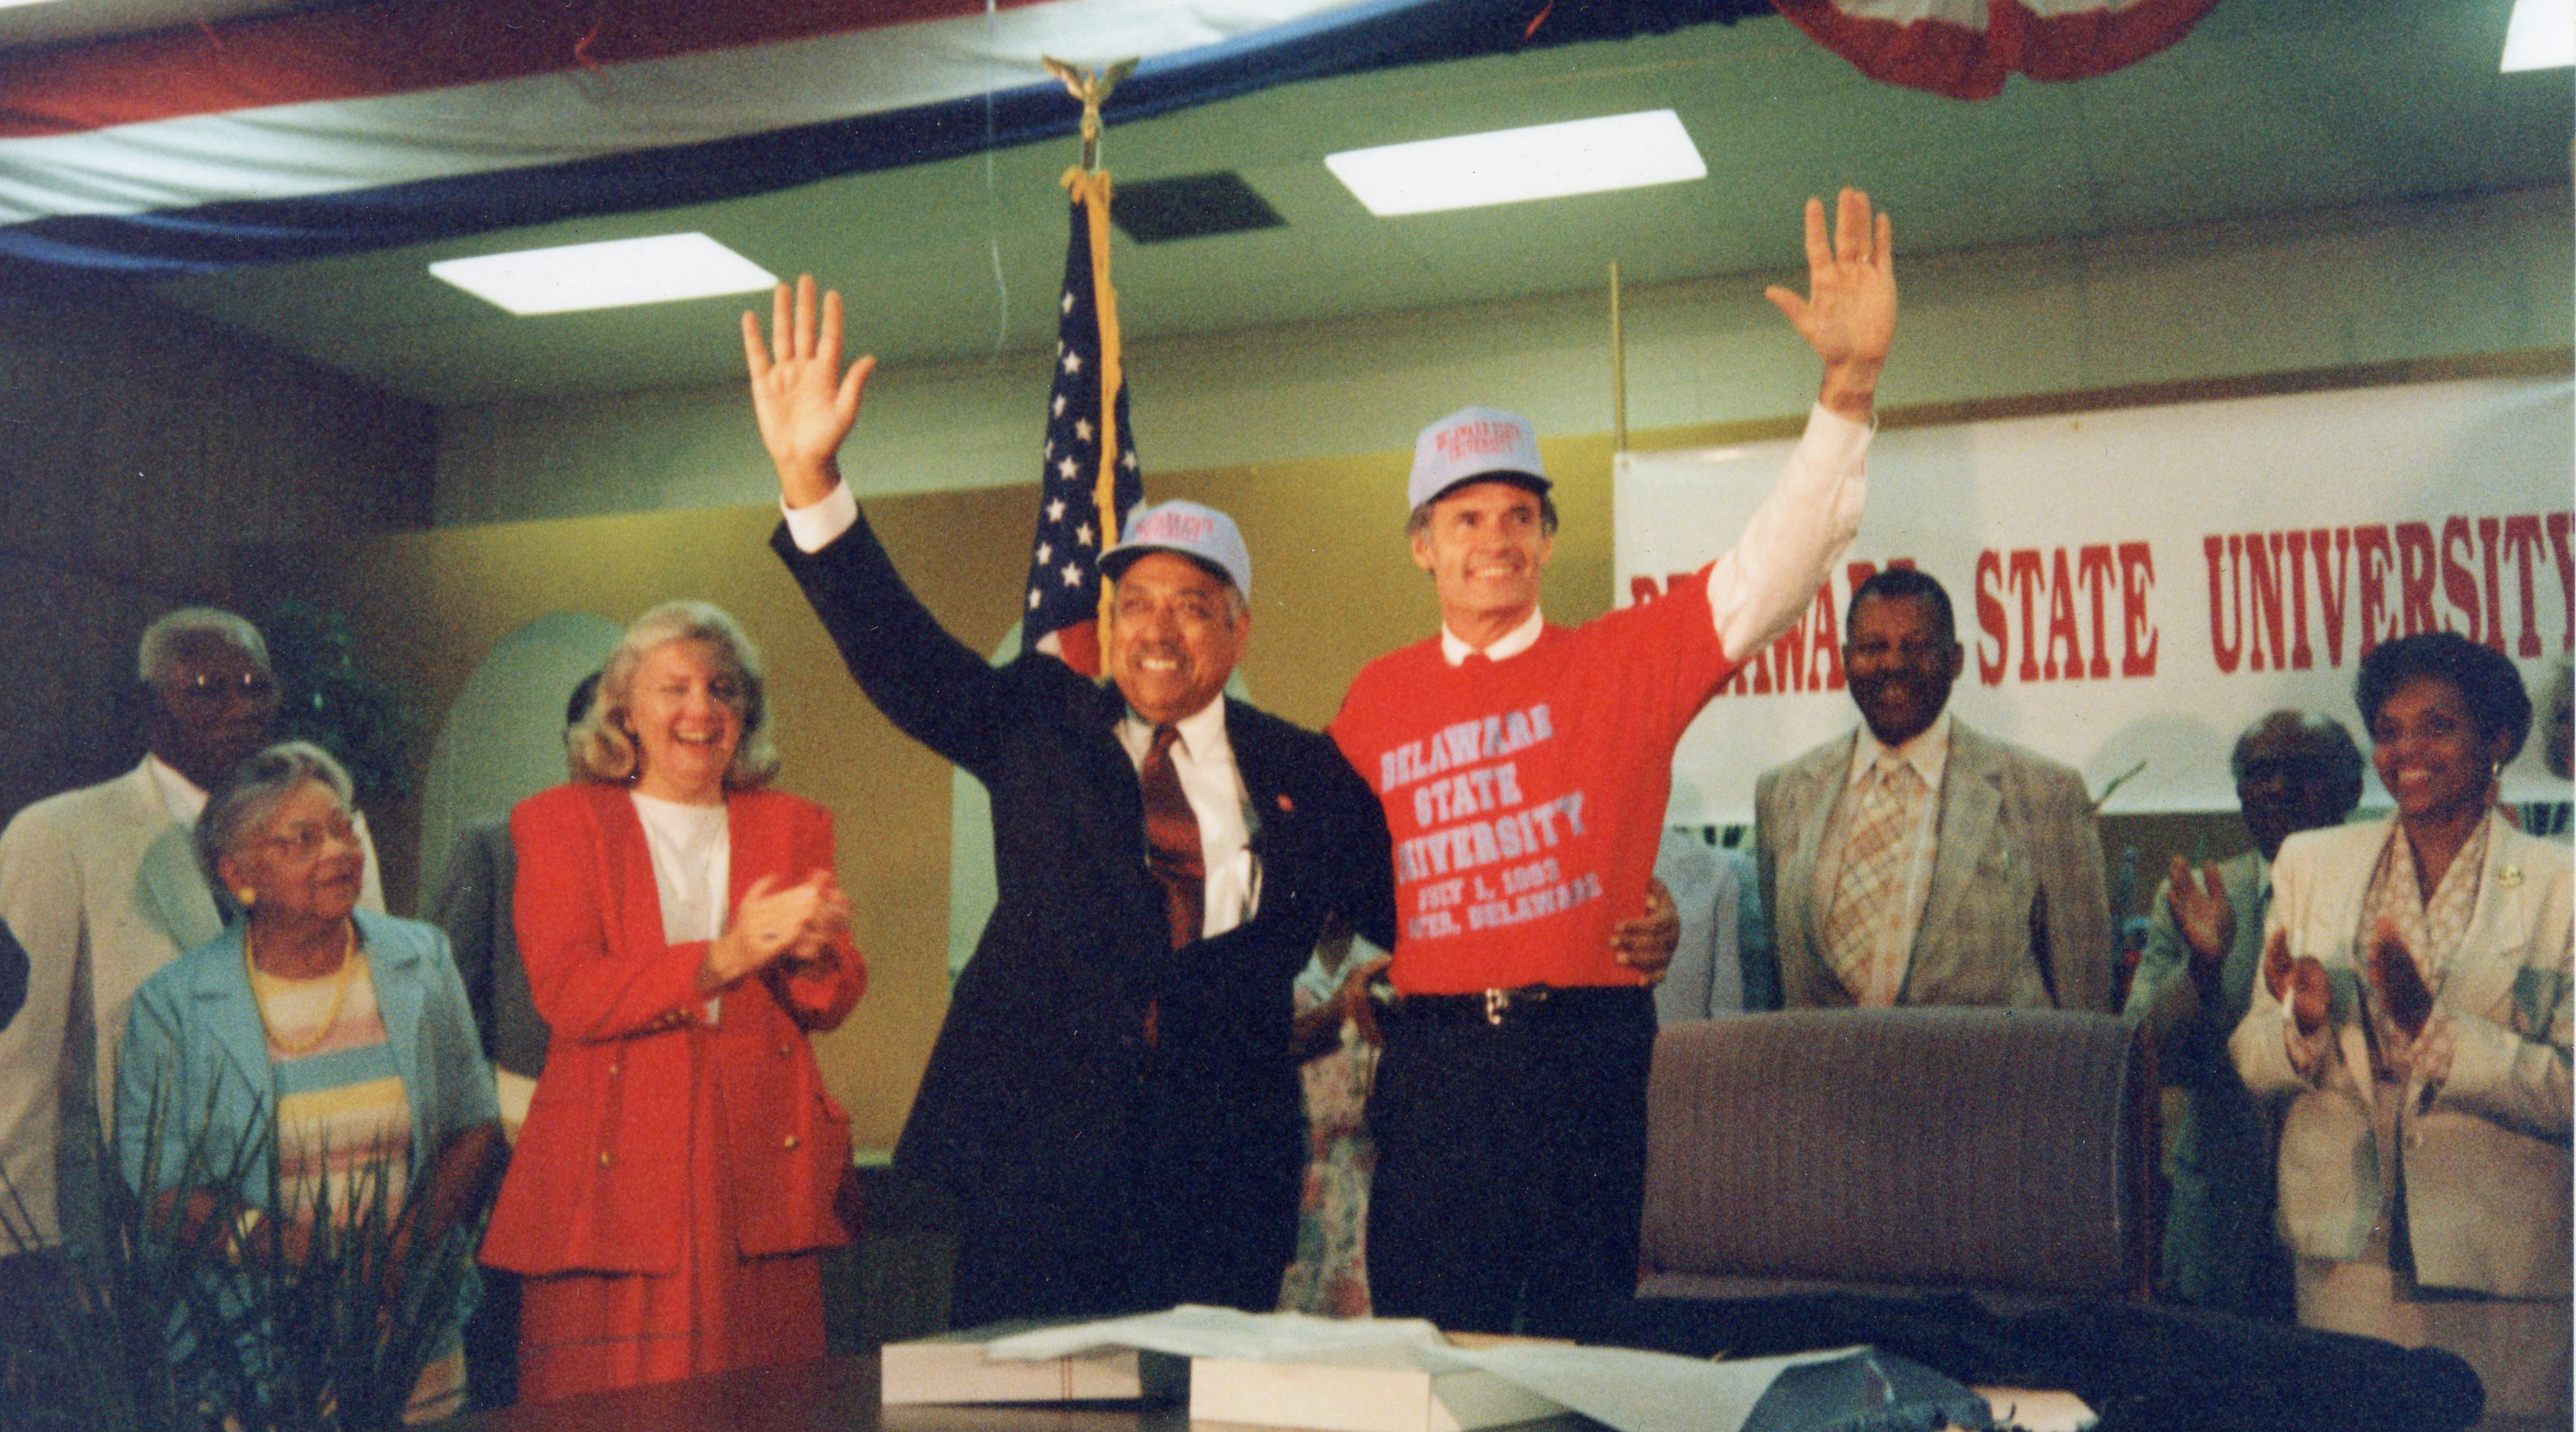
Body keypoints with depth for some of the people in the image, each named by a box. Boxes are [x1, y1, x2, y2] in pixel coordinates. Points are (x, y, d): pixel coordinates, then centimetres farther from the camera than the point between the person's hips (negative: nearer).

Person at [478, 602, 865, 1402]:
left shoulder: (793, 827, 17)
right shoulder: (561, 823, 9)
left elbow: (829, 1006, 8)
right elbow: (564, 995, -6)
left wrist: (810, 951, -16)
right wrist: (719, 960, -19)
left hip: (758, 1173, 2)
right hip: (616, 1172, -2)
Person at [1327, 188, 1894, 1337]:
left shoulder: (1625, 663, 3)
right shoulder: (1376, 700, 10)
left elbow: (1776, 567, -8)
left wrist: (1850, 385, -19)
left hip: (1586, 1045, -1)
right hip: (1432, 1058, 2)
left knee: (1582, 1341, 4)